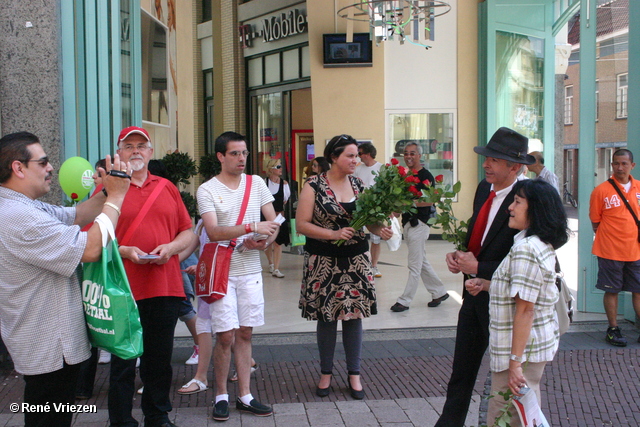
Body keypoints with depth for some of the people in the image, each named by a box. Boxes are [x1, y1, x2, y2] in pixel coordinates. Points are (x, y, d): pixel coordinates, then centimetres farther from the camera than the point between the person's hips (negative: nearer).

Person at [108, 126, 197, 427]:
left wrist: (171, 247, -6)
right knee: (123, 361, 5)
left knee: (160, 359, 13)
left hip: (165, 288, 3)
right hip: (123, 289, -3)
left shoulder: (166, 188, 13)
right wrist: (123, 251, -16)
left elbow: (188, 232, 13)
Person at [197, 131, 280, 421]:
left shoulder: (256, 184, 6)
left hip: (251, 270, 4)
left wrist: (264, 241, -12)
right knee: (226, 335, -2)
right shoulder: (207, 190, -6)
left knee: (245, 333, 10)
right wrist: (251, 228, -26)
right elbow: (213, 232, -18)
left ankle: (245, 396, 19)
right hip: (222, 272, -4)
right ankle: (221, 396, 16)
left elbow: (274, 222, 8)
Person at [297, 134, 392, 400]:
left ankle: (354, 374, 19)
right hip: (323, 262, -3)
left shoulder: (358, 185, 5)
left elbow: (369, 219, 7)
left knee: (354, 315, 6)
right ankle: (326, 373, 23)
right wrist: (333, 234, -22)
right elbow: (301, 224, -12)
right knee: (326, 317, 6)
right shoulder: (314, 186, -8)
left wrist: (380, 230, -15)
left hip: (356, 260, 3)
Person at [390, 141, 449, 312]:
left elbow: (430, 200, -18)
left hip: (419, 223, -9)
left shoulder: (425, 176, -10)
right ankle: (439, 292, 28)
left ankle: (405, 300, 2)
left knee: (414, 265, -3)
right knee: (422, 263, 16)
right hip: (408, 222, 9)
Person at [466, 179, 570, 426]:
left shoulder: (526, 249, -22)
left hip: (523, 348, -10)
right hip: (540, 341, 10)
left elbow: (525, 309, -24)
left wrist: (515, 362, -23)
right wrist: (485, 285, 9)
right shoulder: (542, 245, 10)